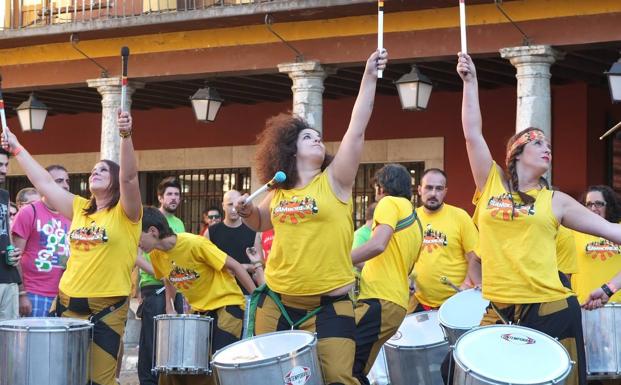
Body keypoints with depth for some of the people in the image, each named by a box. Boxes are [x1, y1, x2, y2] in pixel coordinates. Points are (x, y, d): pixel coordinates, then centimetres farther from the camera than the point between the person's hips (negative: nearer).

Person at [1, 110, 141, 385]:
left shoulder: (125, 213, -3)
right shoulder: (79, 209, 14)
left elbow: (129, 177, -20)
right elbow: (44, 183, 17)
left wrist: (126, 136, -34)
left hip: (107, 310, -5)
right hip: (67, 304, 6)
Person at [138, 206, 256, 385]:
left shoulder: (195, 244, -23)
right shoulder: (156, 255, -3)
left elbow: (234, 266, -16)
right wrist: (169, 309, 9)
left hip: (227, 304, -7)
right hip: (199, 310, 7)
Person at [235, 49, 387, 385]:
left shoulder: (334, 180, -1)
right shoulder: (279, 191, 10)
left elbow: (357, 130, -10)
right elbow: (261, 222, 30)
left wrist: (370, 77, -15)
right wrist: (246, 210, 8)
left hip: (328, 306, -4)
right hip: (276, 303, 4)